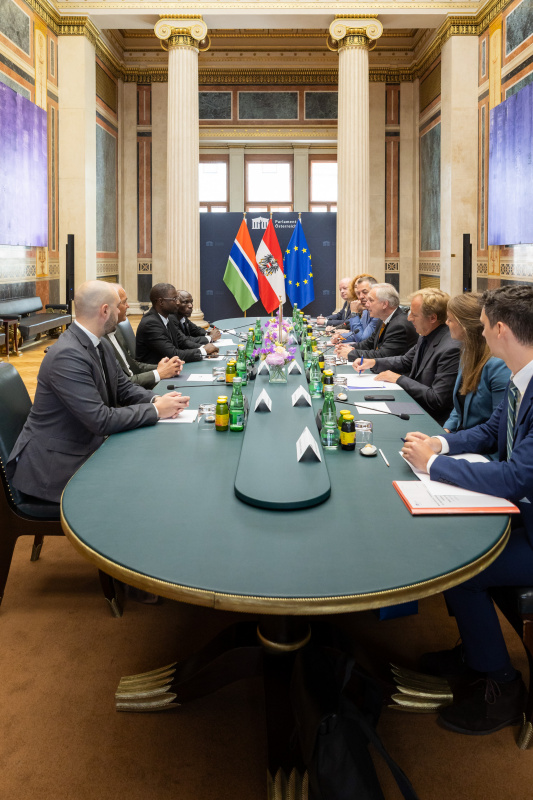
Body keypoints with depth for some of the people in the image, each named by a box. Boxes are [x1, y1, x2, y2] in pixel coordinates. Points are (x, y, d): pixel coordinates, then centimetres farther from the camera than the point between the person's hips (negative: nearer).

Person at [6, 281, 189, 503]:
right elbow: (101, 420, -26)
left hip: (89, 444, 9)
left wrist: (156, 399, -7)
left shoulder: (101, 345, 4)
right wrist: (156, 410, -18)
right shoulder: (66, 355, -25)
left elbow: (123, 387, 14)